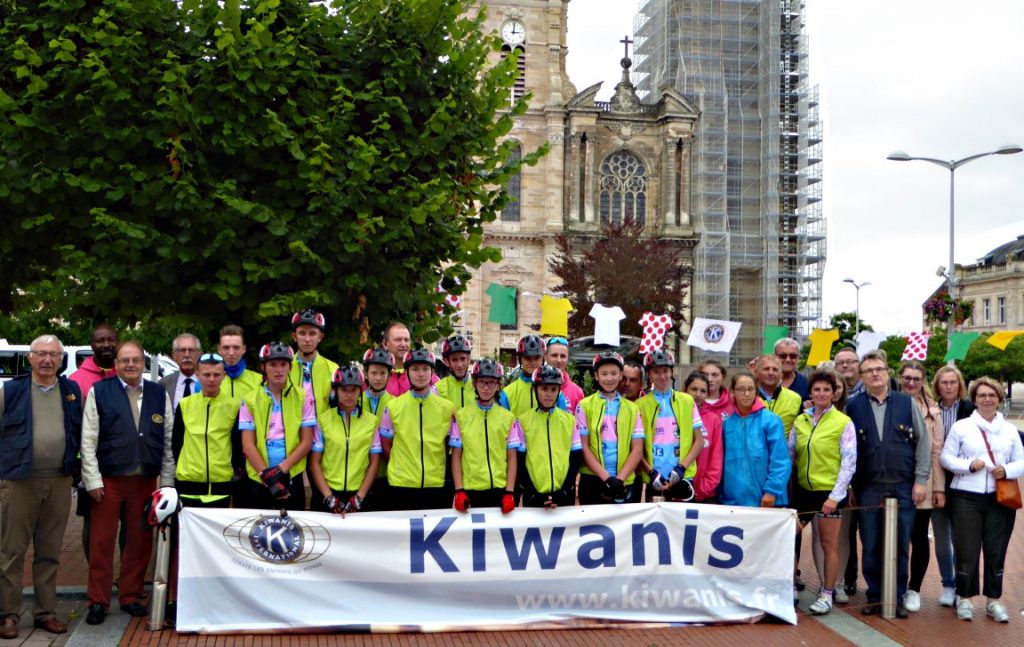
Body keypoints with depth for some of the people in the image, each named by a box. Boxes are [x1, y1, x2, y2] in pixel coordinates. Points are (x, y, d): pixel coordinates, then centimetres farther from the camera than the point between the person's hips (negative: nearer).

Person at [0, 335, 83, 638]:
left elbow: (80, 432, 15)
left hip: (59, 482, 2)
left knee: (49, 553, 9)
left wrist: (73, 465, 9)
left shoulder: (72, 391, 9)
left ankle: (45, 612, 18)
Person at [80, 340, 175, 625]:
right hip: (108, 479, -2)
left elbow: (168, 440, 7)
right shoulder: (99, 392, 1)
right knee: (101, 541, 4)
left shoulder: (159, 394, 7)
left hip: (146, 479, 2)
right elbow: (88, 440, -2)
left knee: (141, 540, 9)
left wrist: (166, 481, 2)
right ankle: (98, 601, 16)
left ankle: (131, 596, 23)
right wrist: (93, 480, -8)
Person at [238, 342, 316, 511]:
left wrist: (281, 468, -13)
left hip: (291, 480, 0)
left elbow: (306, 441, -1)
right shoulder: (250, 400, 2)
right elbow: (248, 446, -3)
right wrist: (267, 475, -14)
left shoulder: (303, 397, 2)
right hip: (257, 482, 0)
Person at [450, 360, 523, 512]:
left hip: (500, 490, 1)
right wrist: (459, 491, -4)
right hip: (470, 490, -1)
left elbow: (512, 458, 6)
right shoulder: (461, 415, 3)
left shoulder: (508, 418, 6)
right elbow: (456, 456, 3)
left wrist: (510, 492, -3)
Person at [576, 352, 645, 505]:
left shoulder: (632, 408, 10)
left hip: (625, 483, 2)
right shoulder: (585, 406, 3)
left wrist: (619, 479, -9)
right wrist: (606, 478, -12)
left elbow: (638, 449, 4)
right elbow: (583, 446, -2)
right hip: (593, 481, -2)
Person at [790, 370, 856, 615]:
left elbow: (849, 463, -7)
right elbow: (790, 455, 12)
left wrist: (835, 496, -12)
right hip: (803, 490, 4)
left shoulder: (843, 423, -6)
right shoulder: (800, 420, 7)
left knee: (829, 545, 5)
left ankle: (827, 595, 19)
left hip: (829, 492, -4)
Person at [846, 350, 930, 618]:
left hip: (904, 488, 0)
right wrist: (850, 486, 1)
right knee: (870, 546, 5)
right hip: (868, 488, 0)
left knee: (900, 545, 6)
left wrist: (921, 480, -2)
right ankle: (874, 596, 17)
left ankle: (898, 597, 17)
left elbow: (923, 442, 5)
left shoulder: (907, 403, 4)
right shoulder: (853, 406, 3)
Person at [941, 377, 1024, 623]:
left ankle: (994, 600, 17)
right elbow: (946, 458, 1)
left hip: (1001, 498, 2)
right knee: (966, 550, 0)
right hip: (967, 498, -2)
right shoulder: (961, 426, 3)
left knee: (996, 550, 5)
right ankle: (965, 598, 13)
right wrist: (969, 465, -15)